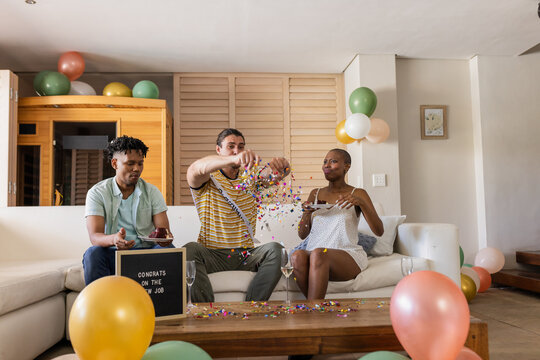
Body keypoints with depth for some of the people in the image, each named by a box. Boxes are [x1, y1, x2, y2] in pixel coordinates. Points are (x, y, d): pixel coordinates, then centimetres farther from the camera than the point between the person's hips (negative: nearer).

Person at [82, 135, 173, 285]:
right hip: (112, 254, -1)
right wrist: (114, 239, -37)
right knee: (93, 253, -32)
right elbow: (94, 236, -13)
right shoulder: (97, 193, 0)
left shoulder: (152, 192, 6)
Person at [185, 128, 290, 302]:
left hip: (246, 255, 3)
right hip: (213, 254, -3)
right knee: (190, 249, -33)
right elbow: (195, 169, -25)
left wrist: (281, 163, -31)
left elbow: (282, 172, -3)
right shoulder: (207, 179, 1)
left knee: (275, 249, -26)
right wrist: (233, 159, -43)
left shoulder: (250, 176, 14)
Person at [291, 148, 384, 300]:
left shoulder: (357, 194, 7)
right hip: (314, 252, 3)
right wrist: (307, 213, -5)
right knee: (297, 256, -32)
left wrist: (361, 202, -17)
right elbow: (302, 235, 16)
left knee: (318, 253, -36)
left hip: (347, 255, -3)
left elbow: (379, 231, -4)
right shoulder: (315, 194, 18)